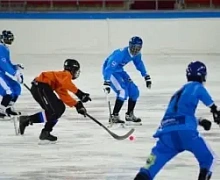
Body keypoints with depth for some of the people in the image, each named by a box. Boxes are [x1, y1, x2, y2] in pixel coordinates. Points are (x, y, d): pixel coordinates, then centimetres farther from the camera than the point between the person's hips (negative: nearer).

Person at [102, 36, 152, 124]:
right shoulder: (121, 53, -34)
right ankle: (114, 116, -16)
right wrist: (107, 83, -42)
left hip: (119, 70, 8)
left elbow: (139, 65, 13)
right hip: (110, 71, -8)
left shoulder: (136, 54, -9)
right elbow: (109, 68, -37)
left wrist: (147, 77, 15)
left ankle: (129, 115, 22)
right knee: (123, 91, -24)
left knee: (134, 91, 4)